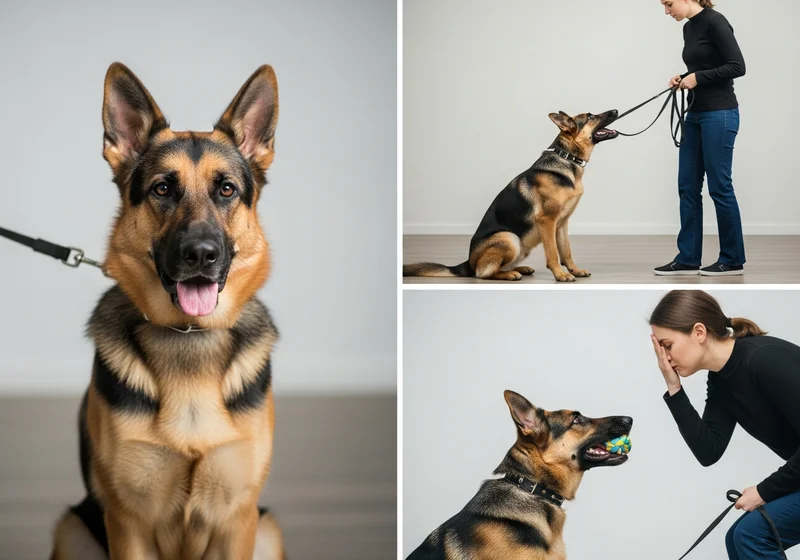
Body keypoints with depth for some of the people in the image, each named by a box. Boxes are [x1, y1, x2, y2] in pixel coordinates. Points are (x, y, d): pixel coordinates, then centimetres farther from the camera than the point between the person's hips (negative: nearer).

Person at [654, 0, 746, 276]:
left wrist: (698, 77, -16)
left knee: (719, 186, -3)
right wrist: (684, 77, 6)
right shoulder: (689, 28, 13)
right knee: (688, 186, 8)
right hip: (696, 115, 10)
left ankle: (733, 259, 7)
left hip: (719, 114, -10)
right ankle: (688, 259, 12)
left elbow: (737, 67, -18)